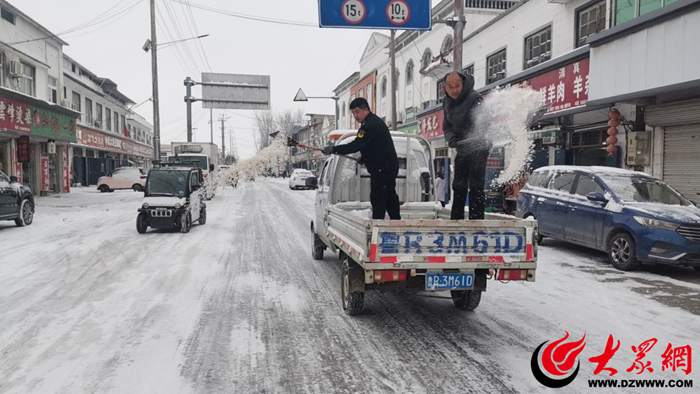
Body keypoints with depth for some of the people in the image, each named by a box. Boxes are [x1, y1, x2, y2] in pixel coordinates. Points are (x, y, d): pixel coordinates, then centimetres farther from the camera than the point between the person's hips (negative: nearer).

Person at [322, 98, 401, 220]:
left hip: (382, 169, -11)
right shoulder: (373, 122, 15)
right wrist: (364, 158, 11)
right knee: (390, 197, 19)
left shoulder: (371, 125, -20)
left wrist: (334, 149, -26)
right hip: (389, 167, 11)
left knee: (377, 198, -9)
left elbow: (356, 145, -26)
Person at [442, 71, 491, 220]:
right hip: (462, 150, 8)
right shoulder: (447, 102, 4)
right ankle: (456, 219, 27)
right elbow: (446, 125, 8)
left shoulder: (474, 98, -20)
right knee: (459, 187, 15)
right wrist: (451, 137, -13)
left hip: (477, 148, -8)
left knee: (476, 187, -9)